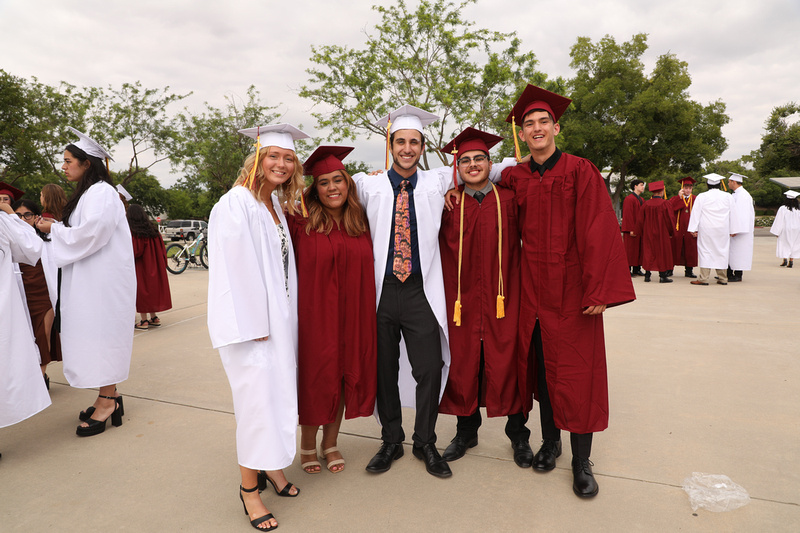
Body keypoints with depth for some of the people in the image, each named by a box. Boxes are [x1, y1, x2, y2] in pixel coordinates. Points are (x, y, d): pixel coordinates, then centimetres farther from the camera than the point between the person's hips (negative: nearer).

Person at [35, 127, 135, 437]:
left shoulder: (101, 193, -12)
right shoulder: (87, 193, 18)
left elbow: (92, 233, -22)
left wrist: (54, 229, -10)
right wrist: (56, 228, 8)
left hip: (103, 280, -10)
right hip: (90, 280, 10)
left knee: (101, 335, -5)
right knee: (96, 337, 11)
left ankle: (107, 402, 3)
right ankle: (110, 398, 19)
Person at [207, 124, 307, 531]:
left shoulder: (277, 206, 14)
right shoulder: (237, 203, -11)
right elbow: (236, 266, -17)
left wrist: (280, 319, 13)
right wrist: (254, 322, -17)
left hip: (279, 320, 8)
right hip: (250, 321, -8)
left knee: (278, 394, 13)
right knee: (257, 399, -3)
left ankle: (270, 465, 30)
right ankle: (249, 487, 14)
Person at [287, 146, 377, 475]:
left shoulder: (361, 221, 5)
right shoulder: (301, 222, -6)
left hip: (353, 315, 4)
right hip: (315, 314, -3)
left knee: (345, 375, 13)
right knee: (316, 377, 8)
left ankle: (331, 443, 33)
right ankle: (308, 445, 31)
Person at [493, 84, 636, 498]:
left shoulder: (580, 172, -5)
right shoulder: (513, 178, 6)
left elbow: (600, 231, -10)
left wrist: (598, 290, -16)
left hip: (572, 290, -3)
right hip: (532, 289, 3)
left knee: (576, 375, 2)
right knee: (541, 369, 12)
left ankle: (581, 462, 17)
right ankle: (549, 442, 30)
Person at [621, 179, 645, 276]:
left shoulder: (641, 200, 17)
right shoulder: (629, 199, -10)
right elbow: (627, 215, -16)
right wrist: (631, 229, -20)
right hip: (632, 230, -8)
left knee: (639, 249, 9)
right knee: (630, 249, -4)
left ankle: (636, 269, 15)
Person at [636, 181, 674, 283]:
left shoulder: (646, 204, -2)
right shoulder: (664, 204, -12)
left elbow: (640, 220, 3)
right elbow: (669, 220, -8)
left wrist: (642, 233, 14)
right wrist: (670, 232, 5)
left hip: (648, 234, 3)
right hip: (662, 234, -3)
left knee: (648, 252, 9)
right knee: (662, 253, 4)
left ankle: (647, 275, 9)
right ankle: (662, 276, 6)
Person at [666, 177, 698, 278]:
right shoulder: (675, 199, 8)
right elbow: (669, 208, -13)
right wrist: (679, 197, -11)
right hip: (677, 229, -1)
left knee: (690, 251, 5)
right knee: (675, 249, 2)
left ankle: (689, 271, 14)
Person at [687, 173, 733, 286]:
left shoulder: (701, 197, -4)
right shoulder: (727, 197, 5)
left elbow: (696, 213, -5)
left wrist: (693, 229, -2)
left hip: (706, 230, -3)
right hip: (723, 230, 3)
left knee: (705, 251, -1)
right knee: (722, 251, 9)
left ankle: (703, 278, -4)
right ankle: (723, 278, 14)